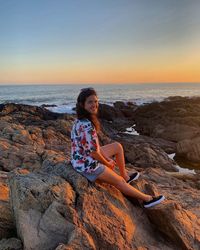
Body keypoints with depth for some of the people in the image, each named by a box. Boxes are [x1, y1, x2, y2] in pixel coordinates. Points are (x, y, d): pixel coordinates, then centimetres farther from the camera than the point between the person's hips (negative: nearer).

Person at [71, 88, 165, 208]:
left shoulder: (81, 120, 0)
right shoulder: (87, 126, -31)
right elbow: (93, 152, -26)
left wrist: (107, 158, 7)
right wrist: (107, 163, -7)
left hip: (81, 158, 9)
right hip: (88, 165, -9)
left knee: (118, 146, 19)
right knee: (119, 182, 7)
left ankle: (125, 176, 31)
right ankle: (147, 199, 27)